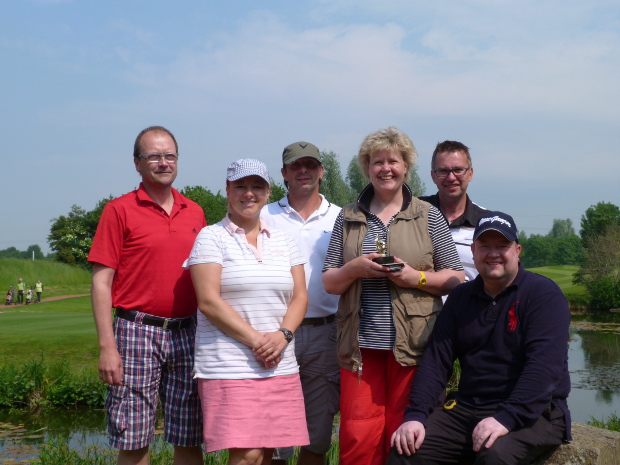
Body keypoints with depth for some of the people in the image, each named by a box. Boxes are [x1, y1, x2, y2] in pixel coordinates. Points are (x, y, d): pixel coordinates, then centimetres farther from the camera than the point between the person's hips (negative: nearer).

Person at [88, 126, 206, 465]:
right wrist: (107, 347, -11)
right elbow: (101, 281, -4)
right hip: (137, 331, -3)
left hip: (186, 333, 4)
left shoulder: (194, 213, 13)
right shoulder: (119, 211, 0)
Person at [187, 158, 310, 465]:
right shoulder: (211, 238, 1)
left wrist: (282, 335, -10)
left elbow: (300, 297, 10)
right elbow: (208, 301, -8)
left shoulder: (283, 241, 16)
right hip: (229, 367, -4)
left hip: (281, 367, 5)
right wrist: (256, 340, -14)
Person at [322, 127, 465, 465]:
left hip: (412, 345, -1)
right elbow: (329, 283, 12)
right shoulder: (348, 218, 13)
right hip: (360, 345, 2)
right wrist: (354, 268, -8)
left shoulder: (429, 217, 7)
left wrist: (417, 277, -11)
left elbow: (456, 278, 6)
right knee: (357, 438, -3)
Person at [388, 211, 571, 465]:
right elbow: (437, 358, 6)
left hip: (532, 413, -5)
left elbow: (545, 365, -19)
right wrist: (416, 415, -8)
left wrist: (507, 418, -29)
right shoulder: (461, 297, 12)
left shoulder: (543, 293, -6)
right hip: (466, 409, 5)